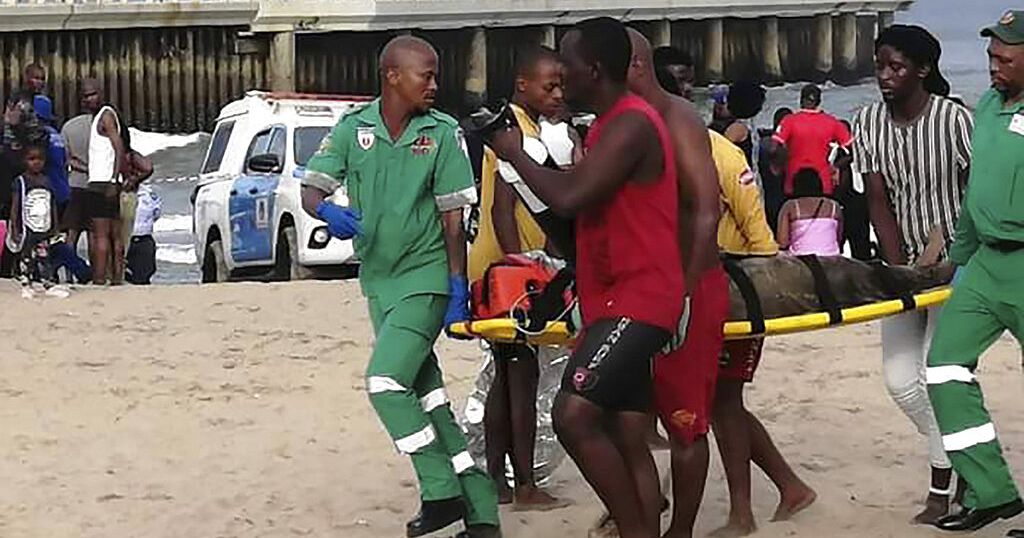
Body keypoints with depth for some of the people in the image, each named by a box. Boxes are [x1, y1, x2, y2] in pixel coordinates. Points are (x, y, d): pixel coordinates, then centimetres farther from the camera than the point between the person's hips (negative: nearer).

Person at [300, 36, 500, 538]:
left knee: (385, 381, -17)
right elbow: (310, 190, -2)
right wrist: (328, 211, -26)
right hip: (378, 280, 5)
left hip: (425, 277, -5)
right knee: (425, 393, 7)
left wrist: (458, 288, -9)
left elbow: (453, 218, -6)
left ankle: (442, 493, -7)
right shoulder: (354, 128, -1)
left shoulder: (443, 133, -7)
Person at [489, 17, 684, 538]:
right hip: (616, 300, 11)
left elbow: (568, 197, -23)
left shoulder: (631, 124, -16)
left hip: (636, 301, -11)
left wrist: (514, 152, -9)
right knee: (627, 438, 8)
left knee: (574, 414, -20)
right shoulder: (610, 125, 18)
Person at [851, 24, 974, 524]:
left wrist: (941, 250, -18)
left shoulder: (954, 120, -15)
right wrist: (898, 269, -12)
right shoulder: (868, 123, -2)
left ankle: (941, 491, 0)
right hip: (905, 263, 5)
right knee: (900, 379, 2)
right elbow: (878, 202, -4)